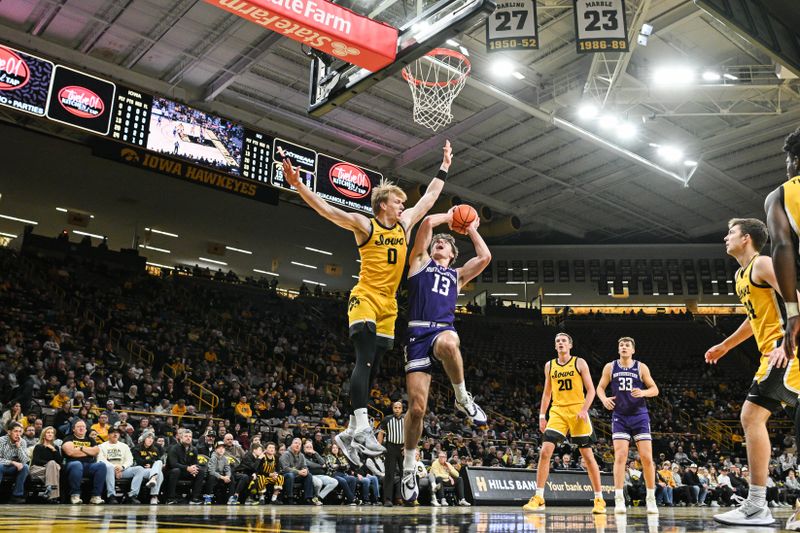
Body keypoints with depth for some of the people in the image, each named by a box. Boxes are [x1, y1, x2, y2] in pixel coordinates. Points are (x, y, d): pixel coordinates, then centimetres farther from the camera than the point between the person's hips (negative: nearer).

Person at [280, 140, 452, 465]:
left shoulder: (405, 224, 14)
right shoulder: (364, 225, -2)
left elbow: (429, 197, 26)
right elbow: (324, 208, -11)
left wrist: (443, 168, 31)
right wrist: (298, 185, -22)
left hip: (388, 307, 6)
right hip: (364, 299, -6)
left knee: (371, 369, 5)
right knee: (365, 360, -23)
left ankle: (349, 433, 12)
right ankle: (362, 429, -31)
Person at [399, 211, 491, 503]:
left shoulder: (457, 275, 28)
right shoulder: (420, 261, 21)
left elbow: (485, 257, 15)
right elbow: (428, 222, 9)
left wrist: (471, 228, 27)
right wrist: (449, 216, 26)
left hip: (444, 329, 1)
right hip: (418, 332, -1)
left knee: (448, 343, -41)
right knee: (416, 407, -7)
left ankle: (462, 398, -17)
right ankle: (408, 467, 14)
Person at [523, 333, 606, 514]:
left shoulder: (579, 363, 1)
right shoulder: (549, 366, 11)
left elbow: (591, 390, -2)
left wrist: (584, 409, -16)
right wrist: (542, 416, 8)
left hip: (577, 411, -3)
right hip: (557, 411, 3)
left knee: (587, 455, 2)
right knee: (545, 451, -11)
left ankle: (599, 499, 15)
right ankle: (538, 499, -6)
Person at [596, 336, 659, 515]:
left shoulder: (641, 367, 1)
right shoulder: (610, 367, 3)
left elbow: (655, 389, 2)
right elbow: (600, 387, 10)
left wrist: (643, 392, -19)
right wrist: (604, 399, -11)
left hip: (640, 416, 0)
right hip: (620, 417, 0)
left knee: (647, 457, -2)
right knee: (620, 456, -9)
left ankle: (651, 499, 11)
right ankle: (619, 500, -7)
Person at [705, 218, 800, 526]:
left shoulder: (762, 264, -7)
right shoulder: (741, 275, 22)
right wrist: (724, 346, 37)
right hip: (774, 353, 10)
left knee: (752, 417, -16)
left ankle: (757, 507, -15)